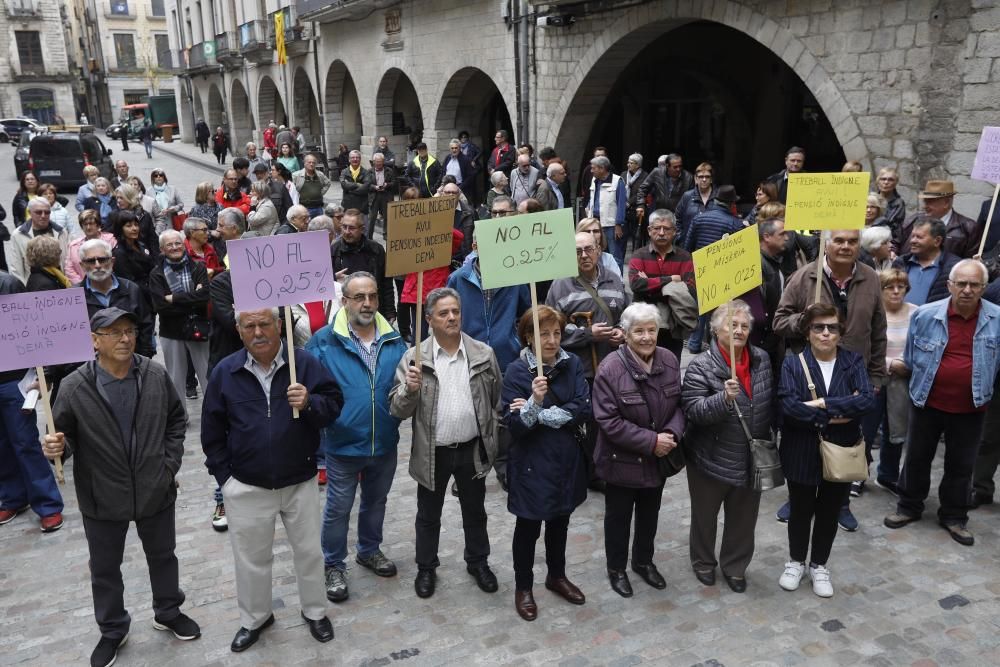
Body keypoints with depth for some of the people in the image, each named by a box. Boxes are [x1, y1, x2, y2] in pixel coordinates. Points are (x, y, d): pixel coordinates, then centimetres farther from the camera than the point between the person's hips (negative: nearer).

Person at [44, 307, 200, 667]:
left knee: (163, 556, 21)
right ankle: (112, 630, 41)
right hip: (103, 499, -1)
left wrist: (170, 463, -1)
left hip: (156, 491, 2)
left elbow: (177, 419, 4)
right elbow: (65, 437, -8)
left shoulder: (156, 376, -9)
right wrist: (56, 448, -30)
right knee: (105, 568, 18)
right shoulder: (74, 387, -16)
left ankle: (168, 613, 46)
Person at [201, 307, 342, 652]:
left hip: (299, 482, 0)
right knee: (251, 557, 16)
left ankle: (315, 611, 38)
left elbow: (335, 403, -6)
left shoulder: (305, 363, -10)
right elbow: (212, 430, 3)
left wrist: (309, 403, -27)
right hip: (246, 487, 1)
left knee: (308, 551, 15)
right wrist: (224, 475, 1)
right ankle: (254, 618, 39)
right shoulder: (225, 371, -6)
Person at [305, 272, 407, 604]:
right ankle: (334, 566, 31)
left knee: (376, 502, 23)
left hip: (384, 443, 4)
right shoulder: (324, 340, -13)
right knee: (338, 508, 10)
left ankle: (369, 550, 46)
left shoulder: (394, 340, -1)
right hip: (343, 444, -4)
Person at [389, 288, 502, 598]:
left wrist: (492, 441, 3)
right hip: (432, 453, -1)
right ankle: (426, 567, 36)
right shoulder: (413, 358, -10)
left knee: (475, 512, 19)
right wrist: (410, 389, -29)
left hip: (472, 450, 1)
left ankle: (478, 562, 40)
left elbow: (497, 401, 5)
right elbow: (397, 410, -10)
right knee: (428, 515, 16)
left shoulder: (484, 354, -4)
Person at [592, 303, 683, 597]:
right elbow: (608, 420, -24)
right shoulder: (610, 369, -24)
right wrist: (651, 441, -23)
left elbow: (679, 404, 2)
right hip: (622, 461, -5)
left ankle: (644, 561, 46)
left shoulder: (669, 361, -7)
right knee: (618, 517, 15)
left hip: (658, 459, 5)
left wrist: (671, 434, -17)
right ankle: (616, 569, 37)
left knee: (650, 515, 23)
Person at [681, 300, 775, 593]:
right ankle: (703, 562, 39)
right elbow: (693, 411, -23)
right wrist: (725, 398, -37)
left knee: (743, 518, 18)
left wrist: (767, 436, 12)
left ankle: (735, 566, 38)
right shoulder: (701, 366, -17)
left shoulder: (762, 360, 0)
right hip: (712, 459, -4)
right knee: (705, 515, 16)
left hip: (753, 458, 4)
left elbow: (771, 402, 12)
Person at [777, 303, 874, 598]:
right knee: (801, 511, 15)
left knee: (829, 512, 16)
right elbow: (789, 407, -23)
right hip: (802, 454, -2)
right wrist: (836, 416, -21)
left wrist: (823, 404, -24)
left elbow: (867, 399, -18)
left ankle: (819, 565, 37)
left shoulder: (854, 361, -3)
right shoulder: (793, 363, -9)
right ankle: (796, 561, 38)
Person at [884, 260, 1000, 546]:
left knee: (961, 466, 14)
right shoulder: (925, 315, -10)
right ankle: (909, 507, 31)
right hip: (927, 403, 0)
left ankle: (954, 517, 30)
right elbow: (910, 357, 5)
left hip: (970, 408, 0)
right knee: (917, 458, 14)